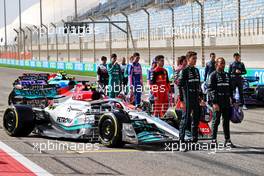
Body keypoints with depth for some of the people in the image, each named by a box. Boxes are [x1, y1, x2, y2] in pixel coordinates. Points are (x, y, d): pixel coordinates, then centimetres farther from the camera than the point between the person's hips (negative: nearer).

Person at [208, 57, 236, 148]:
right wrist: (214, 102, -17)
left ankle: (227, 140, 11)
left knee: (226, 121, 7)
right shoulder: (213, 75, -4)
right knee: (216, 121, -1)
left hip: (226, 102, 6)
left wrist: (231, 99, 13)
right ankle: (214, 140, 6)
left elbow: (230, 89, 20)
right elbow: (211, 89, -11)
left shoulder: (227, 75, 15)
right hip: (217, 102, -6)